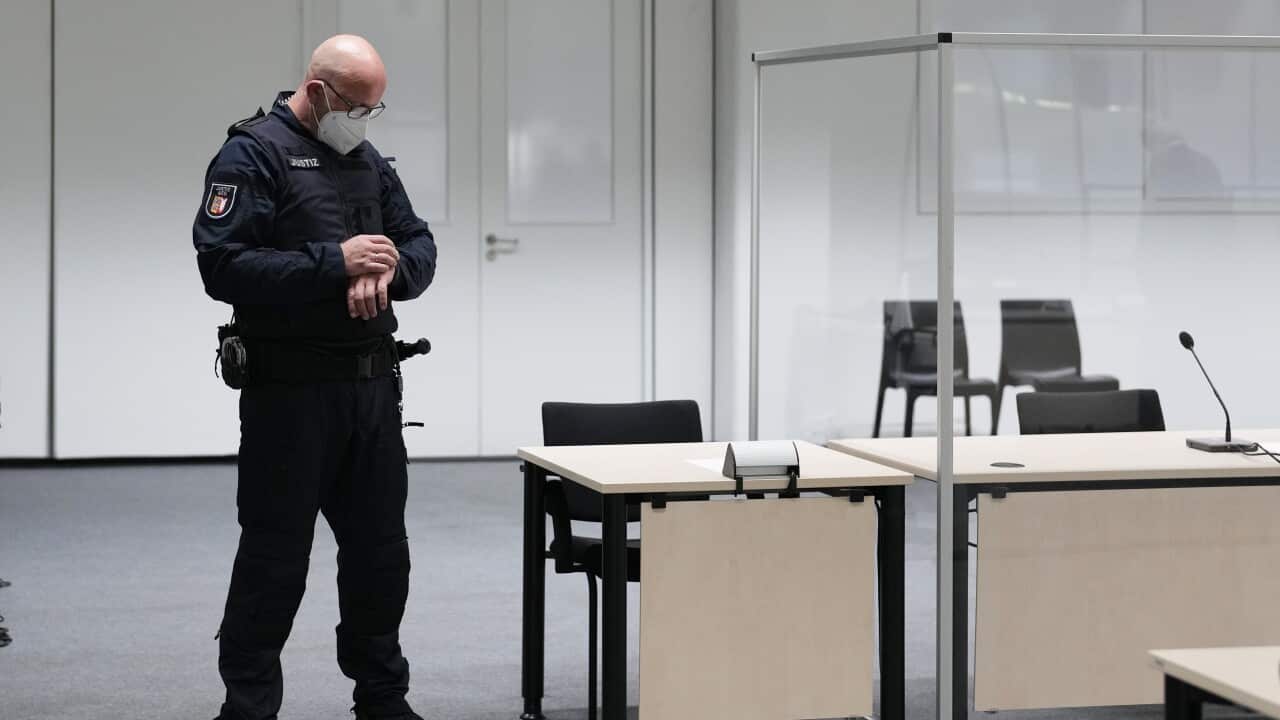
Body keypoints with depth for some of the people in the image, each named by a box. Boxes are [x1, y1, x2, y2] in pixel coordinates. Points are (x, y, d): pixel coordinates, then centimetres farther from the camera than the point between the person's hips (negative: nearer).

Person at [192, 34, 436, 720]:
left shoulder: (369, 161, 14)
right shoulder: (253, 154, -8)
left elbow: (421, 245, 16)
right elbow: (222, 266, -18)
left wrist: (388, 269, -8)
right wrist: (335, 263, -21)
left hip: (373, 384, 7)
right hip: (290, 387, -7)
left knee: (380, 549, 13)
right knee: (274, 554, -1)